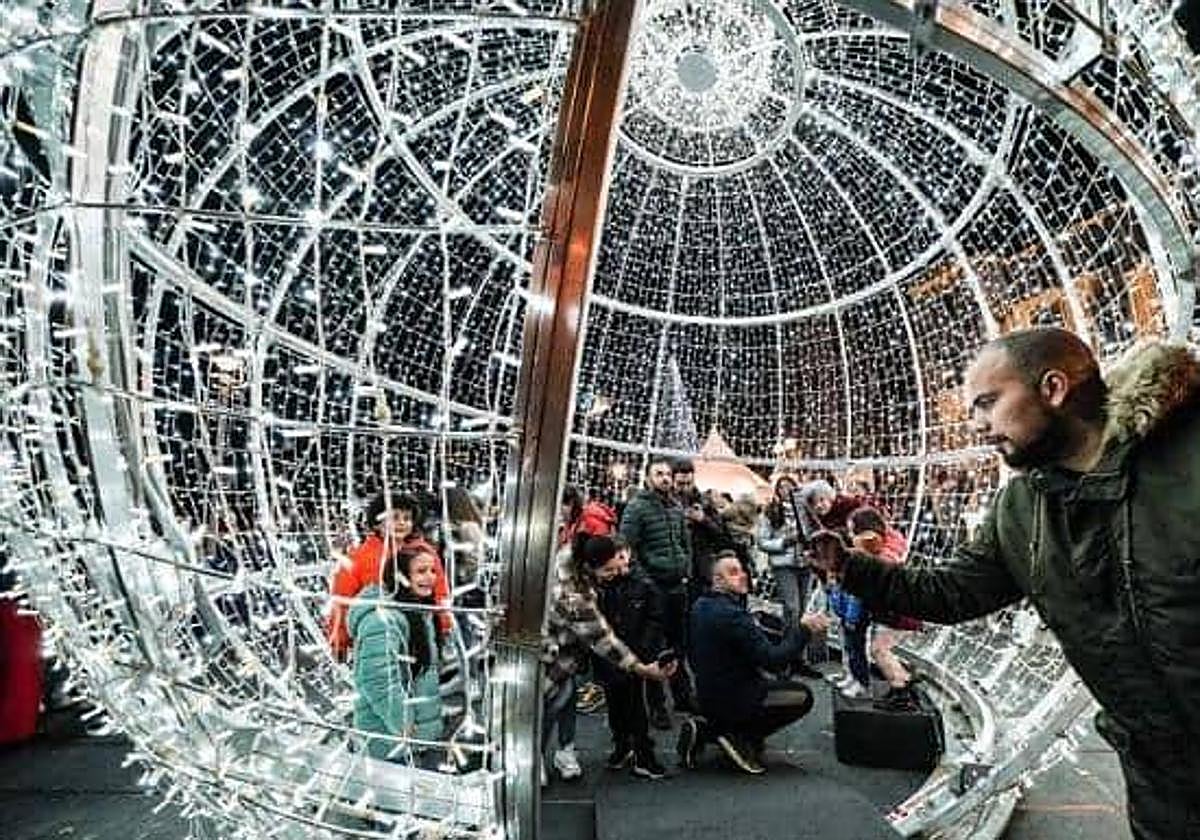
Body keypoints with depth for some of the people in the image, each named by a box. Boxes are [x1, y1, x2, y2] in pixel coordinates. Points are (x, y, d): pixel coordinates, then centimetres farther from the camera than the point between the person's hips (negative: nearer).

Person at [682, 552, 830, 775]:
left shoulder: (700, 607, 3)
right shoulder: (731, 614, -26)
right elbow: (772, 659, -25)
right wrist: (803, 629, -17)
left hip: (707, 696, 8)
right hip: (730, 701, -8)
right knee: (803, 696, 4)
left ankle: (706, 728, 15)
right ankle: (740, 739, 0)